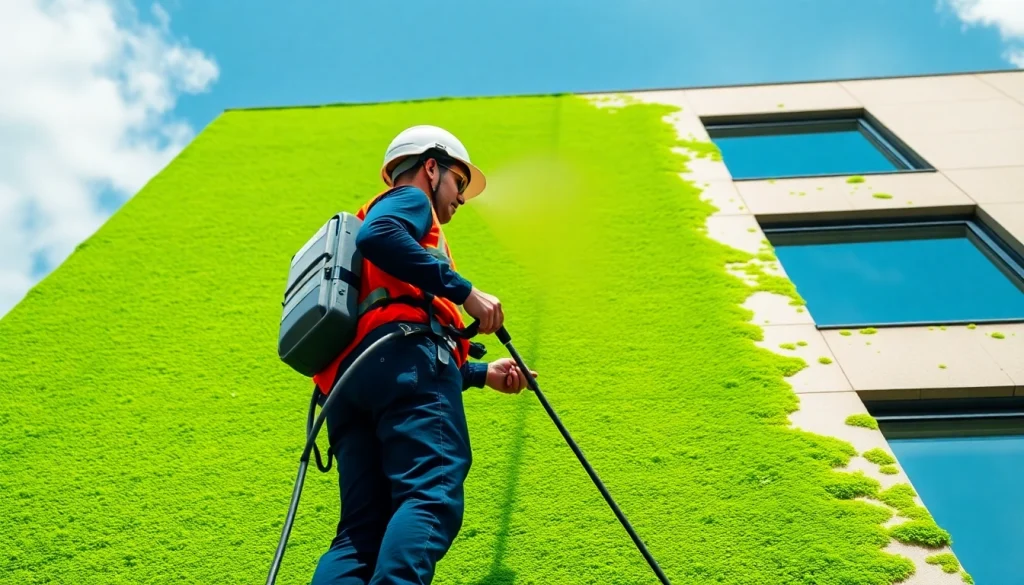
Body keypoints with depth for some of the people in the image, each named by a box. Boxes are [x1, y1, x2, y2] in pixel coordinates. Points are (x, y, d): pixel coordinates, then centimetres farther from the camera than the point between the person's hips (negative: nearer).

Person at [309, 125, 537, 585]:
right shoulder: (410, 199, 17)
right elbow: (376, 237, -11)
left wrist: (482, 373, 32)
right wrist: (463, 290, -12)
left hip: (348, 377, 8)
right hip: (403, 357, -8)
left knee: (363, 527, 0)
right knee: (433, 495, -21)